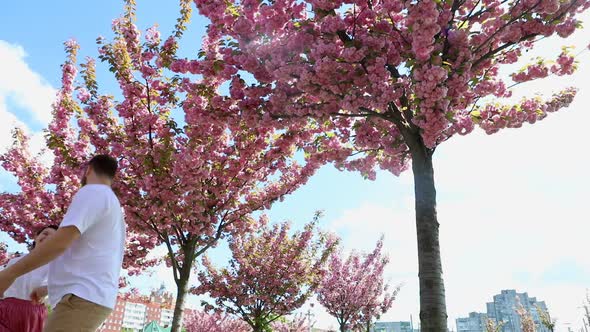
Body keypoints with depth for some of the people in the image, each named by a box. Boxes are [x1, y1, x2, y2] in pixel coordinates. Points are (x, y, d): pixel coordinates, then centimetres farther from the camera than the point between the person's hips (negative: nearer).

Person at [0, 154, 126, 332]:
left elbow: (61, 242, -17)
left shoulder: (92, 192, -4)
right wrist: (47, 289, 36)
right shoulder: (113, 207, 26)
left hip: (83, 298, -10)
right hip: (89, 296, 10)